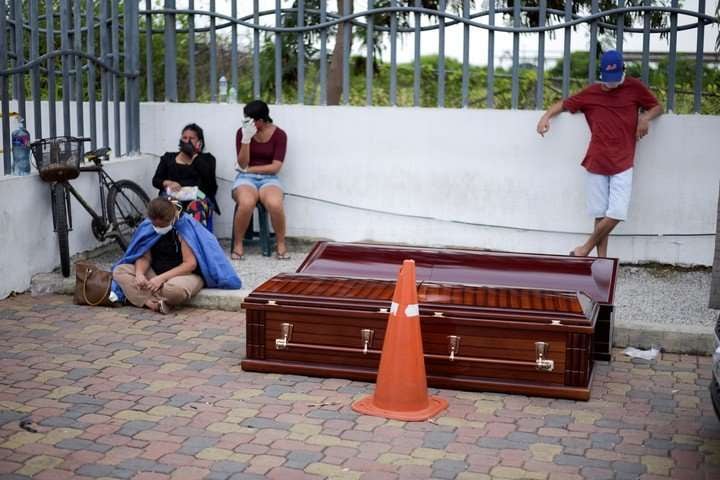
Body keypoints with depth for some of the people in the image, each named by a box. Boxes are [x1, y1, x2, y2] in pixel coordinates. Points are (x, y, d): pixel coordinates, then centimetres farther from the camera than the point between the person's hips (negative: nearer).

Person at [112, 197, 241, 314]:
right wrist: (139, 273, -23)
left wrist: (162, 278, -27)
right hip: (155, 274, 6)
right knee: (119, 270, -15)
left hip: (185, 274, -6)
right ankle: (149, 302, -31)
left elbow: (190, 264, -21)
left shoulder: (185, 227, -17)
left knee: (175, 289, -42)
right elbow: (144, 257, 0)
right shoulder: (147, 226, -2)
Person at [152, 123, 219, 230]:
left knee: (196, 208, -39)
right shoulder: (168, 157, 27)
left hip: (198, 198, -1)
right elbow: (155, 180, 18)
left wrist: (194, 155, 5)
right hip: (172, 197, 1)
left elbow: (208, 176, 1)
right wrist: (168, 183, -5)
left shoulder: (207, 159, 22)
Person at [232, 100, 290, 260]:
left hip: (269, 178, 0)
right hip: (246, 178, 0)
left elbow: (275, 167, -7)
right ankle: (238, 244, -15)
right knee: (246, 203, -36)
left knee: (275, 204, -35)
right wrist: (246, 139, -18)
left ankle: (281, 244, -13)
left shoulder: (279, 134, -2)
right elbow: (242, 164, -7)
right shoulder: (242, 132, 1)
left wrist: (249, 169, -7)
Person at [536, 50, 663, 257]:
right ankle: (601, 258, 11)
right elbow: (564, 103, 15)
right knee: (600, 214, 3)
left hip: (623, 163, 0)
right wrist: (546, 116, -3)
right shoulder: (591, 92, 4)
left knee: (617, 213, -8)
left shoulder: (634, 87, 3)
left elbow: (657, 107, 13)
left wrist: (645, 117, -8)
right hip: (597, 162, 0)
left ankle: (586, 248, 9)